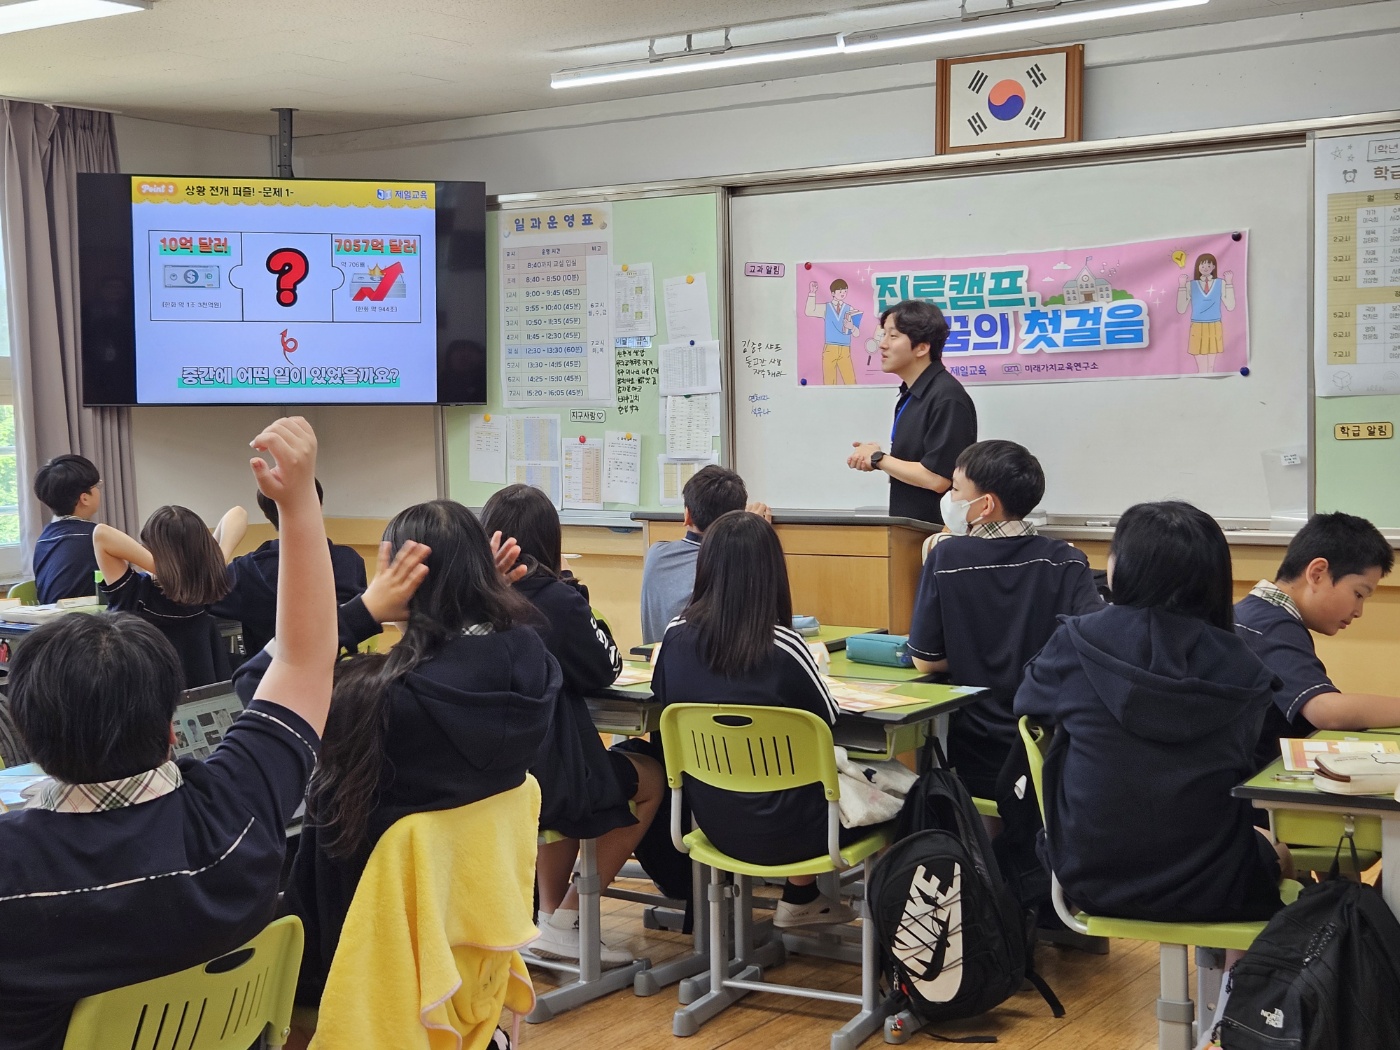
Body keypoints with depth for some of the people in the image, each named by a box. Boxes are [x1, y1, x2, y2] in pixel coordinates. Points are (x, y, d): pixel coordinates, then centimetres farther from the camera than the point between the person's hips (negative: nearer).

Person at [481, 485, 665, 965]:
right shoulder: (557, 601, -16)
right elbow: (605, 669, -2)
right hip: (544, 774, -6)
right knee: (651, 780, 22)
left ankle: (547, 914, 34)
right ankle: (563, 924, 19)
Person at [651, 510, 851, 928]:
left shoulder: (676, 636, -8)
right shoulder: (783, 646, -21)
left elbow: (661, 698, 9)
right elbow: (828, 721, -7)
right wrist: (813, 668, 10)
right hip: (778, 831, -5)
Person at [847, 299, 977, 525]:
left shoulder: (947, 398, -18)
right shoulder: (911, 395, 10)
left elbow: (938, 478, -22)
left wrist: (878, 459, -10)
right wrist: (873, 458, 1)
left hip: (938, 529, -9)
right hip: (909, 526, 9)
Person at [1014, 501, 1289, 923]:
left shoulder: (1078, 640, -11)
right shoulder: (1241, 666, -9)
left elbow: (1027, 702, 8)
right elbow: (1245, 767, 4)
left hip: (1092, 884, 2)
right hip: (1208, 890, -1)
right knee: (1280, 852, 33)